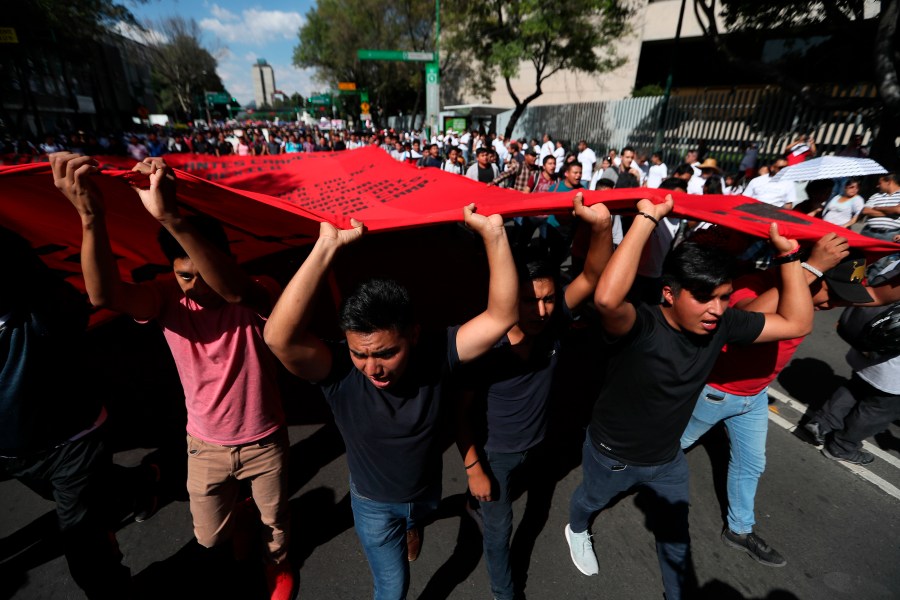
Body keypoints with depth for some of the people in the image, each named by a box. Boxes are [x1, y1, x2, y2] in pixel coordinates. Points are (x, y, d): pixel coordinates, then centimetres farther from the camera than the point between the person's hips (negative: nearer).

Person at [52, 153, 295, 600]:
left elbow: (233, 290, -48)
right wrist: (90, 216, -51)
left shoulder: (255, 296, -23)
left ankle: (277, 563, 57)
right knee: (208, 537, 22)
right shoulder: (168, 300, -16)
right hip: (206, 445, 2)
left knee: (275, 518, 24)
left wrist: (171, 217, -60)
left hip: (264, 442, -1)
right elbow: (104, 295, -35)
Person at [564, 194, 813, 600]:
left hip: (668, 459, 4)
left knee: (676, 537, 28)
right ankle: (576, 530, 65)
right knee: (590, 501, 30)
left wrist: (788, 253, -21)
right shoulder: (640, 327, -37)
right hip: (611, 455, -4)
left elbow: (797, 323, -9)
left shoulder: (722, 325, -17)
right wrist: (647, 219, -53)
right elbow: (607, 298, -60)